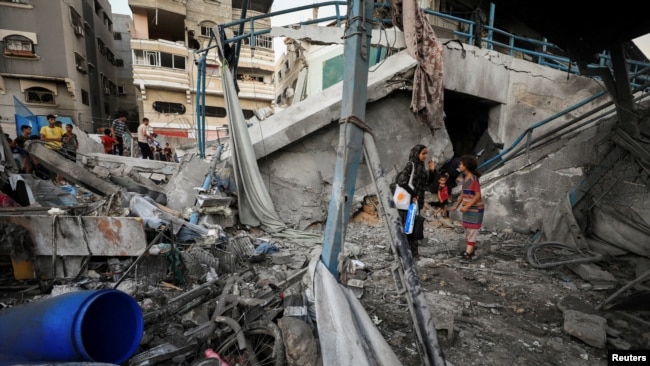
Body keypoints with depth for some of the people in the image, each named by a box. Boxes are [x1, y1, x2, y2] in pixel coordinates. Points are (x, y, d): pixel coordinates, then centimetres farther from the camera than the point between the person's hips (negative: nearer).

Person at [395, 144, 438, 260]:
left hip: (416, 201, 8)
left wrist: (432, 170, 3)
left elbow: (429, 181, 19)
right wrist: (413, 194, -18)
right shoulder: (410, 165, -14)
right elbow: (402, 181, -25)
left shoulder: (421, 166, 10)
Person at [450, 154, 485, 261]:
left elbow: (478, 195, -22)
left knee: (472, 229, -4)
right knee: (467, 228, 14)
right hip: (468, 208, 9)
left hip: (475, 208, -9)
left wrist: (467, 206, -24)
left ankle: (468, 253, 1)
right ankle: (470, 249, 25)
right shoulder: (465, 178, 5)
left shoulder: (474, 179, -21)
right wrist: (456, 205, 11)